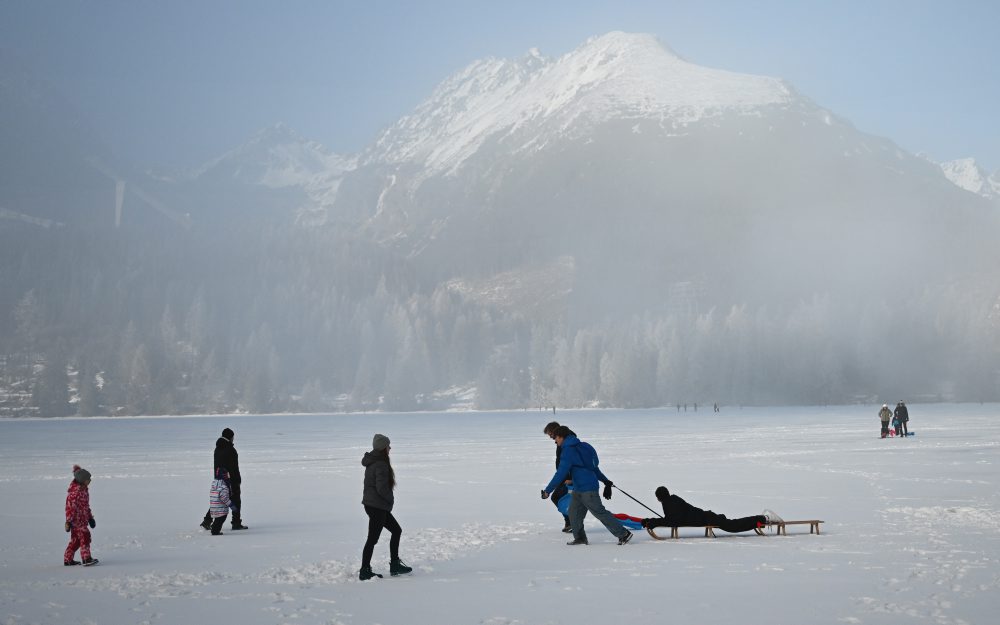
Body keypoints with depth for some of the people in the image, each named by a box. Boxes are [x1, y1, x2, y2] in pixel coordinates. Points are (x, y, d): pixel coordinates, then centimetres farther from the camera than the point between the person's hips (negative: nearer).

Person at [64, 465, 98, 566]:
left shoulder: (84, 489, 13)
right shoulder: (75, 491, -18)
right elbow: (70, 506, -19)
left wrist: (90, 518, 25)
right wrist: (68, 521, -20)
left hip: (83, 519, 10)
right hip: (76, 520, -10)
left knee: (75, 540, 13)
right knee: (84, 537, -12)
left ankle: (68, 560, 20)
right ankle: (86, 558, -13)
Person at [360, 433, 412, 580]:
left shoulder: (372, 461, 10)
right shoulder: (381, 465, -20)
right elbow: (382, 488, -24)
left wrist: (388, 500, 13)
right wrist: (391, 499, -6)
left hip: (371, 504, 10)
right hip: (377, 506, -10)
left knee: (396, 530, 17)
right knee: (373, 538, -2)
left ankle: (395, 565, 20)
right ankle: (365, 571, 5)